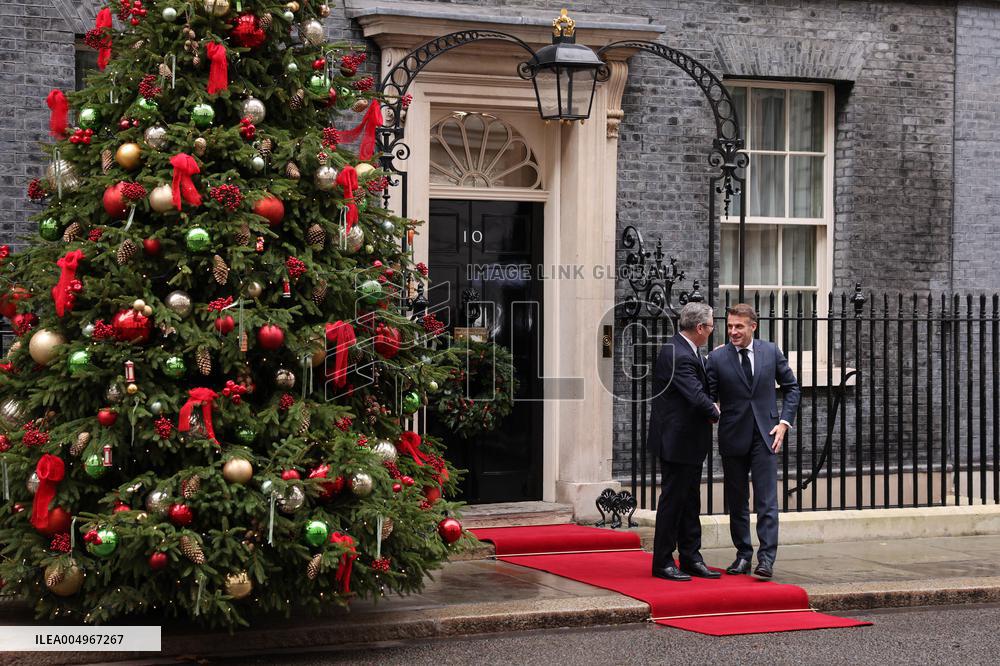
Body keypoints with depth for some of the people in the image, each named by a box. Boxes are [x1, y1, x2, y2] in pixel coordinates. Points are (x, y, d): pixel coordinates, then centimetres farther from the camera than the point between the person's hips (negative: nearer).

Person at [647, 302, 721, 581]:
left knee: (690, 502, 14)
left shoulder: (688, 352, 10)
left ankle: (691, 558, 21)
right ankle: (662, 562, 5)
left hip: (690, 442, 10)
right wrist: (715, 413, -7)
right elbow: (697, 396, -25)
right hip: (677, 441, -10)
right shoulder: (677, 356, -22)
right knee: (673, 500, -2)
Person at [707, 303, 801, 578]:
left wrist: (784, 422, 1)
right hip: (733, 438, 1)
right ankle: (743, 555, 20)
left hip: (765, 435, -1)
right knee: (737, 501, 9)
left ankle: (766, 558, -9)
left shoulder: (771, 352, 2)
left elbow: (791, 387, 11)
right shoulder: (717, 357, -2)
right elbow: (709, 397, 1)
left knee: (766, 499, -8)